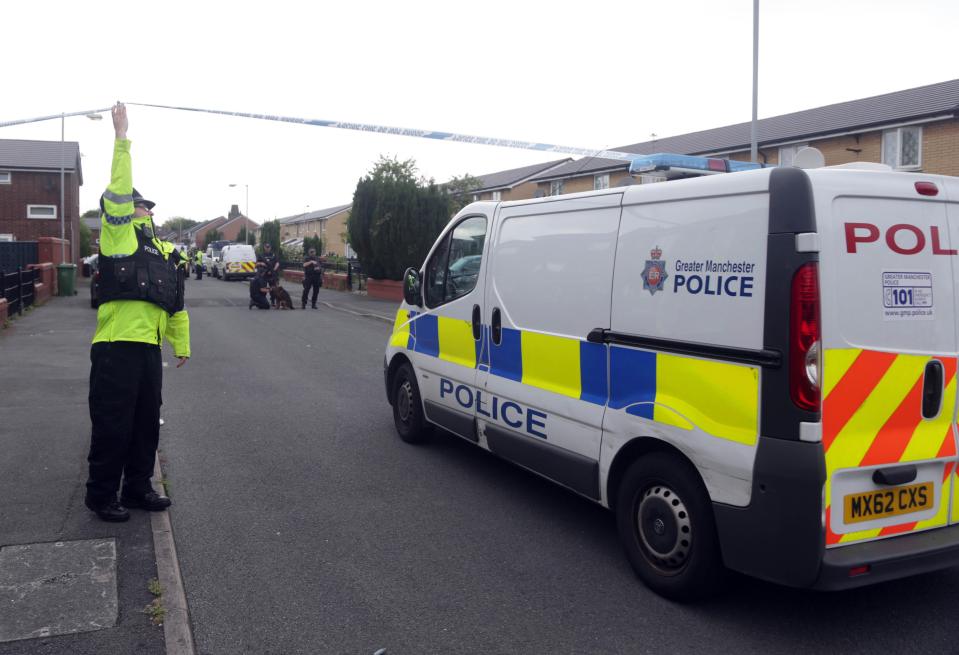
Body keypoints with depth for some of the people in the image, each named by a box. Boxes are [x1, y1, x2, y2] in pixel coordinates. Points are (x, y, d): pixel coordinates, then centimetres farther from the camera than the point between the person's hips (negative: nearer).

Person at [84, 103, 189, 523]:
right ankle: (100, 496, 15)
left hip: (149, 347, 6)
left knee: (146, 422, 13)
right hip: (116, 346, -6)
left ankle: (138, 488, 27)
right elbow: (118, 191, -11)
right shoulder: (117, 235, 1)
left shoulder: (165, 252, 17)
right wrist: (121, 138, -12)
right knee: (112, 424, 0)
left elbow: (175, 303, 20)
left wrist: (182, 345, 20)